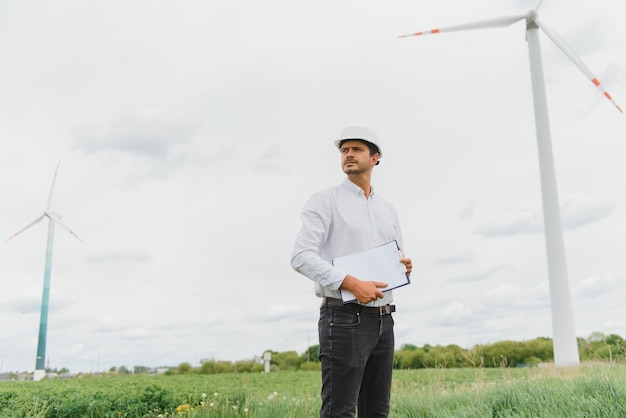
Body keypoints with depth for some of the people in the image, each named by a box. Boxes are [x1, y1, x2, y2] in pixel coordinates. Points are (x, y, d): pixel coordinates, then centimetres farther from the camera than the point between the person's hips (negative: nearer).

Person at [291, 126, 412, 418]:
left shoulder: (388, 210, 18)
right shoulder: (325, 201, -1)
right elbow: (301, 256, -13)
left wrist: (405, 268, -1)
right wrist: (351, 283, -24)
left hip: (383, 320, 7)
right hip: (344, 318, -6)